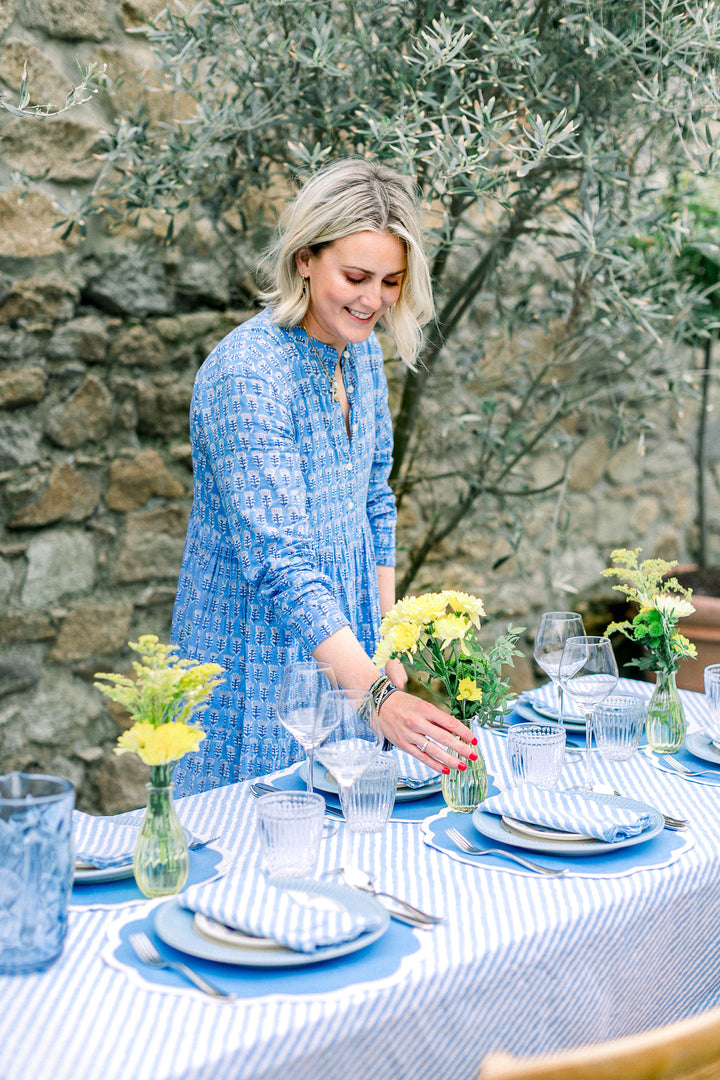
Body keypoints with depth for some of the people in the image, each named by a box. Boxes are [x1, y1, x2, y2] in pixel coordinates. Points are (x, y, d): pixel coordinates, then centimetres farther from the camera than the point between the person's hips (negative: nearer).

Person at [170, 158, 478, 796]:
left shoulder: (362, 350, 0)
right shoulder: (246, 373, -24)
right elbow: (278, 557, -31)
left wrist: (385, 635, 7)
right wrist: (379, 693, -38)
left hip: (343, 640, 7)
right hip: (260, 657, -7)